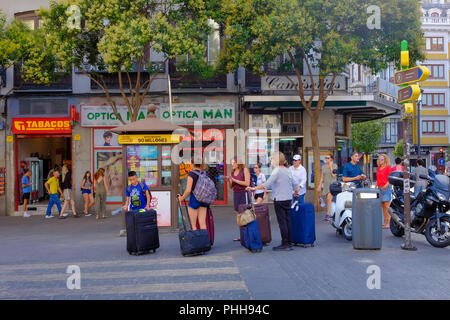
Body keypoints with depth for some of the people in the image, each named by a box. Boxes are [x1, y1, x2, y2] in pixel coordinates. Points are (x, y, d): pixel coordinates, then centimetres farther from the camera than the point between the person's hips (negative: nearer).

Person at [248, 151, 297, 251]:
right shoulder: (288, 171, 11)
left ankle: (285, 244, 0)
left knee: (282, 222, -3)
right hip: (288, 199, 8)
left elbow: (266, 185, -18)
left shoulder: (277, 171, -13)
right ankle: (289, 243, 13)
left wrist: (254, 188, -11)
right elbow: (295, 185, 17)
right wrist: (295, 192, 36)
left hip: (279, 199, -8)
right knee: (288, 221, 10)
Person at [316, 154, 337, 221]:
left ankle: (328, 215, -18)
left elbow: (333, 175, -14)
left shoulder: (334, 165, -2)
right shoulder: (323, 166, 12)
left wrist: (331, 166, -13)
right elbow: (322, 177, 14)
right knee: (329, 200, 6)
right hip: (326, 185, 5)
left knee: (329, 199, -17)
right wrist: (320, 185, 8)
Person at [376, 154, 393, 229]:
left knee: (387, 206, -10)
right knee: (383, 206, 9)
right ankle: (385, 222, 14)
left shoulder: (388, 167, -3)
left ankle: (388, 223, -10)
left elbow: (390, 178, -9)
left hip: (386, 188, -7)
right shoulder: (379, 168, 17)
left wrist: (386, 185, -21)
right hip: (380, 188, 7)